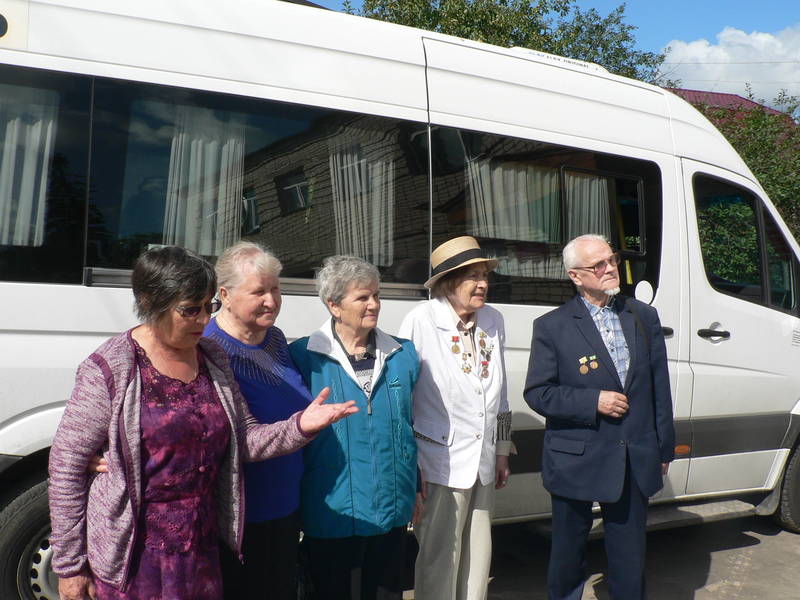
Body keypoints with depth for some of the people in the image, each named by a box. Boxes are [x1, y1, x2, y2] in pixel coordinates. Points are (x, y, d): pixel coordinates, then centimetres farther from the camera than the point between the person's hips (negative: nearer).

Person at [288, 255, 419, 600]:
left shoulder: (404, 355, 3)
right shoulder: (304, 357, -9)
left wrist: (415, 488, 15)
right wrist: (294, 503, -3)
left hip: (393, 509, 4)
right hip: (332, 511, -3)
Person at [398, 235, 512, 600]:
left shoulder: (494, 320, 5)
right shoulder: (420, 321, -13)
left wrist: (502, 451, 17)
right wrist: (411, 465, -8)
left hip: (483, 465, 6)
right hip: (441, 465, -5)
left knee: (478, 557, 16)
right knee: (439, 560, 3)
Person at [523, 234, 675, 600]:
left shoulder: (644, 317, 5)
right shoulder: (552, 327, -7)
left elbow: (659, 387, 9)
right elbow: (537, 393, -9)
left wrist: (664, 447, 10)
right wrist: (593, 401, -18)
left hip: (636, 463, 3)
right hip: (576, 463, -3)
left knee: (630, 560, 14)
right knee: (568, 553, 14)